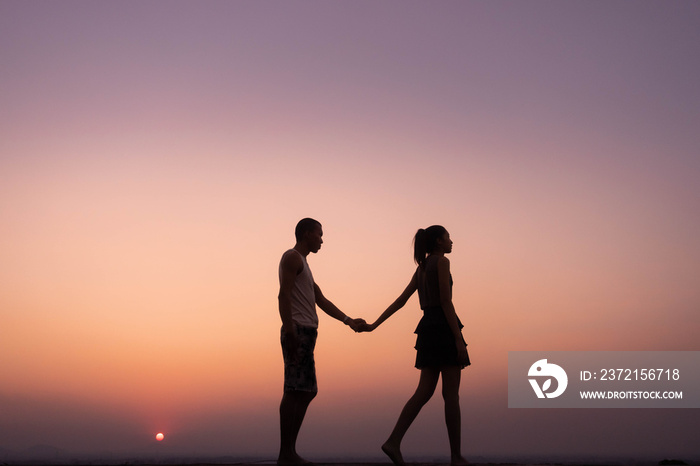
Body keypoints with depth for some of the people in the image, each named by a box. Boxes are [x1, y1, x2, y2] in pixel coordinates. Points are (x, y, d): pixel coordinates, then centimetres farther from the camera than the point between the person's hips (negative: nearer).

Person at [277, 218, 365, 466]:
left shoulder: (302, 264, 28)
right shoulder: (292, 257, -1)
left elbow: (321, 300, 25)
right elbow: (284, 295, -14)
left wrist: (348, 320, 16)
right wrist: (290, 331, -23)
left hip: (306, 333, 10)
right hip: (298, 332, -10)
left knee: (306, 392, 9)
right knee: (294, 391, -13)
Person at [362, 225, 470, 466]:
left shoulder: (421, 267, 20)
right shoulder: (442, 261, -6)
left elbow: (400, 301, 14)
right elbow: (446, 302, -14)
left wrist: (374, 325, 14)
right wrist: (459, 339, -16)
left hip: (427, 329, 8)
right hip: (444, 327, -8)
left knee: (424, 392, 4)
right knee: (451, 394, -4)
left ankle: (394, 441, -8)